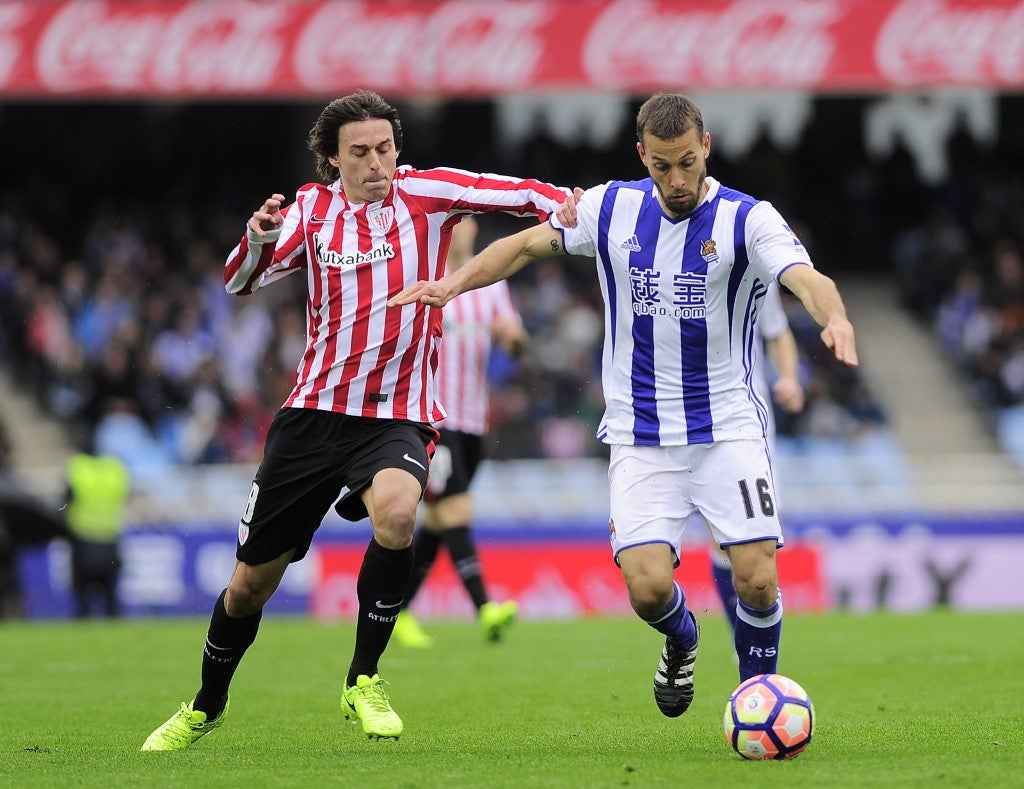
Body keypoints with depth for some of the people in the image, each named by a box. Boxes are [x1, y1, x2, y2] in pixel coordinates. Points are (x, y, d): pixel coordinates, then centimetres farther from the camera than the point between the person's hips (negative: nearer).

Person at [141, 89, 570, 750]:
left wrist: (572, 208, -27)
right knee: (251, 582, 7)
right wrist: (259, 235, -25)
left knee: (397, 510, -36)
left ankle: (364, 681, -18)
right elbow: (242, 281, -5)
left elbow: (519, 195, -7)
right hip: (315, 410, 2)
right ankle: (206, 706, 35)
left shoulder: (426, 193, -1)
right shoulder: (313, 209, 3)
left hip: (398, 416, -2)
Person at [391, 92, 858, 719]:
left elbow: (807, 277, -27)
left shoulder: (749, 219, -10)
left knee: (757, 579, -14)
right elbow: (527, 244, 14)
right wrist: (454, 283, 0)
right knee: (648, 585, -13)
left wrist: (836, 320, -49)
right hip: (641, 435, 2)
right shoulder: (612, 208, 1)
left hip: (729, 428, -2)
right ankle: (682, 638, 24)